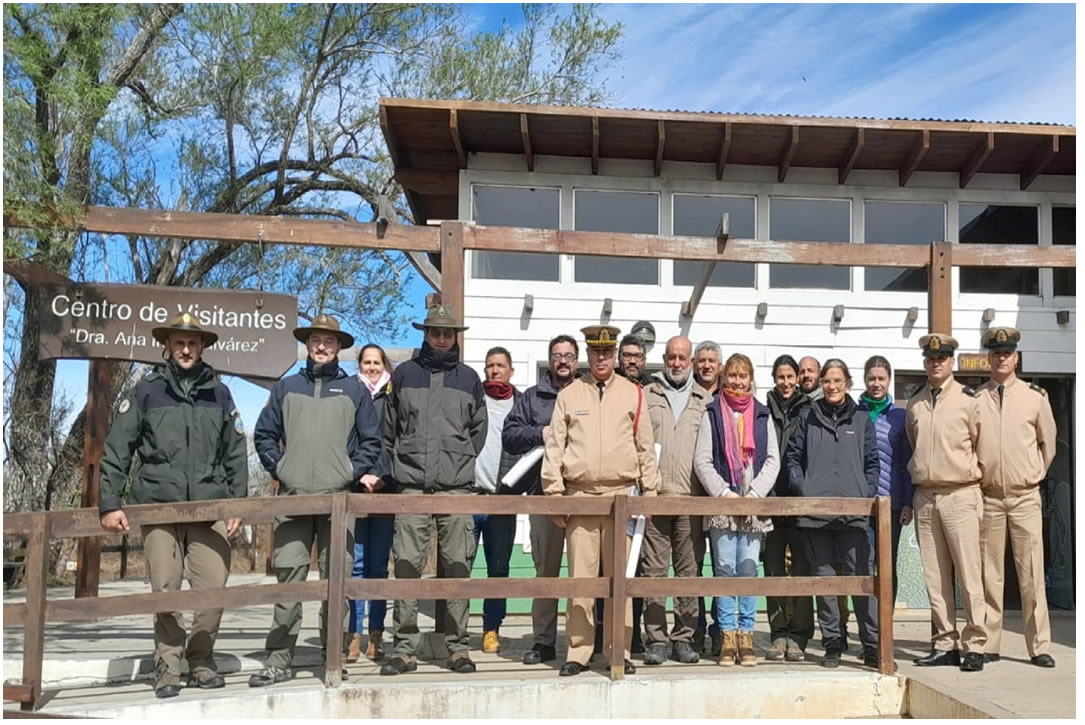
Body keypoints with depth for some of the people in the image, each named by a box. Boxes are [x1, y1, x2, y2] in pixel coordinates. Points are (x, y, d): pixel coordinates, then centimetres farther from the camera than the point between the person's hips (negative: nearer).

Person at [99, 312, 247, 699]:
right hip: (158, 507, -1)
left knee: (213, 587, -3)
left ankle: (201, 661, 15)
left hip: (210, 508, 1)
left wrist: (238, 503, 6)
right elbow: (115, 452, 4)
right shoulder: (145, 392, 5)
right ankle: (167, 668, 13)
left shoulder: (219, 394, 11)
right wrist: (110, 503, -4)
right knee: (165, 591, -1)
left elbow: (235, 454, 12)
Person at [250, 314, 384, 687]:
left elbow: (370, 440, 9)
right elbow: (264, 434, 14)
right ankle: (279, 659, 6)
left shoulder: (354, 390, 10)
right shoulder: (286, 387, 13)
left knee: (336, 579, 2)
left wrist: (356, 472, -3)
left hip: (338, 496, -1)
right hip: (292, 496, 1)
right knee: (288, 576, -1)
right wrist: (278, 468, 3)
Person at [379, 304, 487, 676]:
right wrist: (400, 462, 11)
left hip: (456, 486, 0)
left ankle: (458, 646, 10)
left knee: (457, 567, 1)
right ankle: (405, 647, 5)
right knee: (406, 565, -2)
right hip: (412, 485, 0)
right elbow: (389, 428, 15)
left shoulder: (469, 378, 12)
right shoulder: (404, 374, 10)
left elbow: (479, 429, 18)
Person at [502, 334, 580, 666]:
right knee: (545, 569, 5)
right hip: (544, 492, 1)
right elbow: (509, 435, 7)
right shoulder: (531, 398, 16)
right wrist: (540, 433, -6)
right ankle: (543, 641, 13)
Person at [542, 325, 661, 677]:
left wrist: (650, 491, 4)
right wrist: (554, 494, 0)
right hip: (579, 496, 0)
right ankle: (577, 652, 9)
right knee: (580, 576, 1)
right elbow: (554, 447, 5)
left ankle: (619, 652, 13)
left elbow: (646, 446, 9)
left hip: (620, 494, 0)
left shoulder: (633, 394, 8)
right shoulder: (569, 394, 8)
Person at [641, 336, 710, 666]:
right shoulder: (646, 396, 11)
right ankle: (657, 638, 8)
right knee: (654, 569, 0)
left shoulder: (705, 400, 13)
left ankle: (684, 637, 14)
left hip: (692, 498, 1)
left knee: (689, 569, 5)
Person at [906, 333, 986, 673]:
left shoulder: (968, 399, -1)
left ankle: (974, 645, 4)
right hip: (925, 498, 4)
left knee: (969, 574, -4)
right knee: (935, 577, 7)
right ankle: (944, 644, 14)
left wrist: (972, 478, 4)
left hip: (960, 495, -4)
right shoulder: (914, 404, 13)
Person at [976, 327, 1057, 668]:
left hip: (1025, 496, 0)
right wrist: (976, 478, 7)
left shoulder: (1035, 396, 2)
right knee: (989, 574, 5)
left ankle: (1039, 646, 8)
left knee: (1032, 574, -1)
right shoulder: (974, 398, 2)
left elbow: (1047, 443, 13)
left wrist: (1035, 474, 15)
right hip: (988, 497, 1)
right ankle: (989, 644, 12)